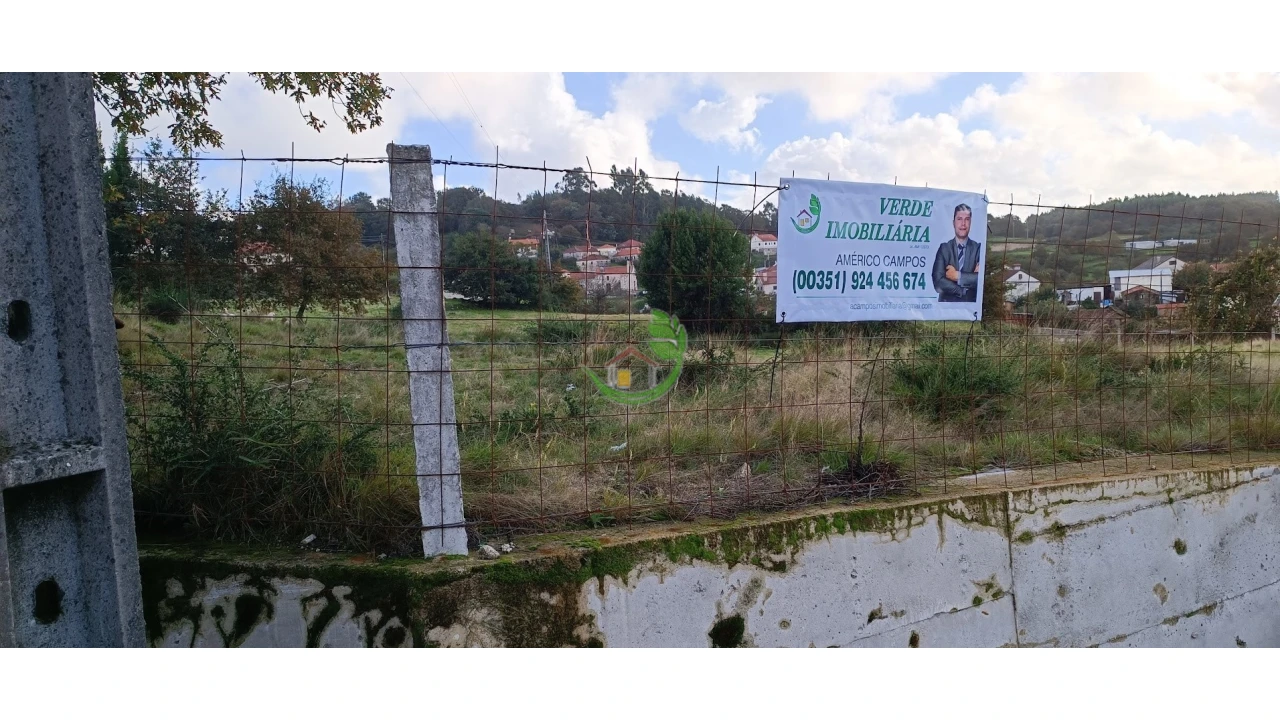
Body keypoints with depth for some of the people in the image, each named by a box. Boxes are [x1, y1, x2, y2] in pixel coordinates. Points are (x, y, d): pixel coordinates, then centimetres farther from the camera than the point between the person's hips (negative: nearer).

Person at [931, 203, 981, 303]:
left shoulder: (979, 248, 5)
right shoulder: (944, 248, 4)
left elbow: (982, 279, -8)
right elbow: (938, 283, -6)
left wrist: (957, 275, -8)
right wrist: (964, 290, -8)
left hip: (971, 305, 0)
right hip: (946, 304, 0)